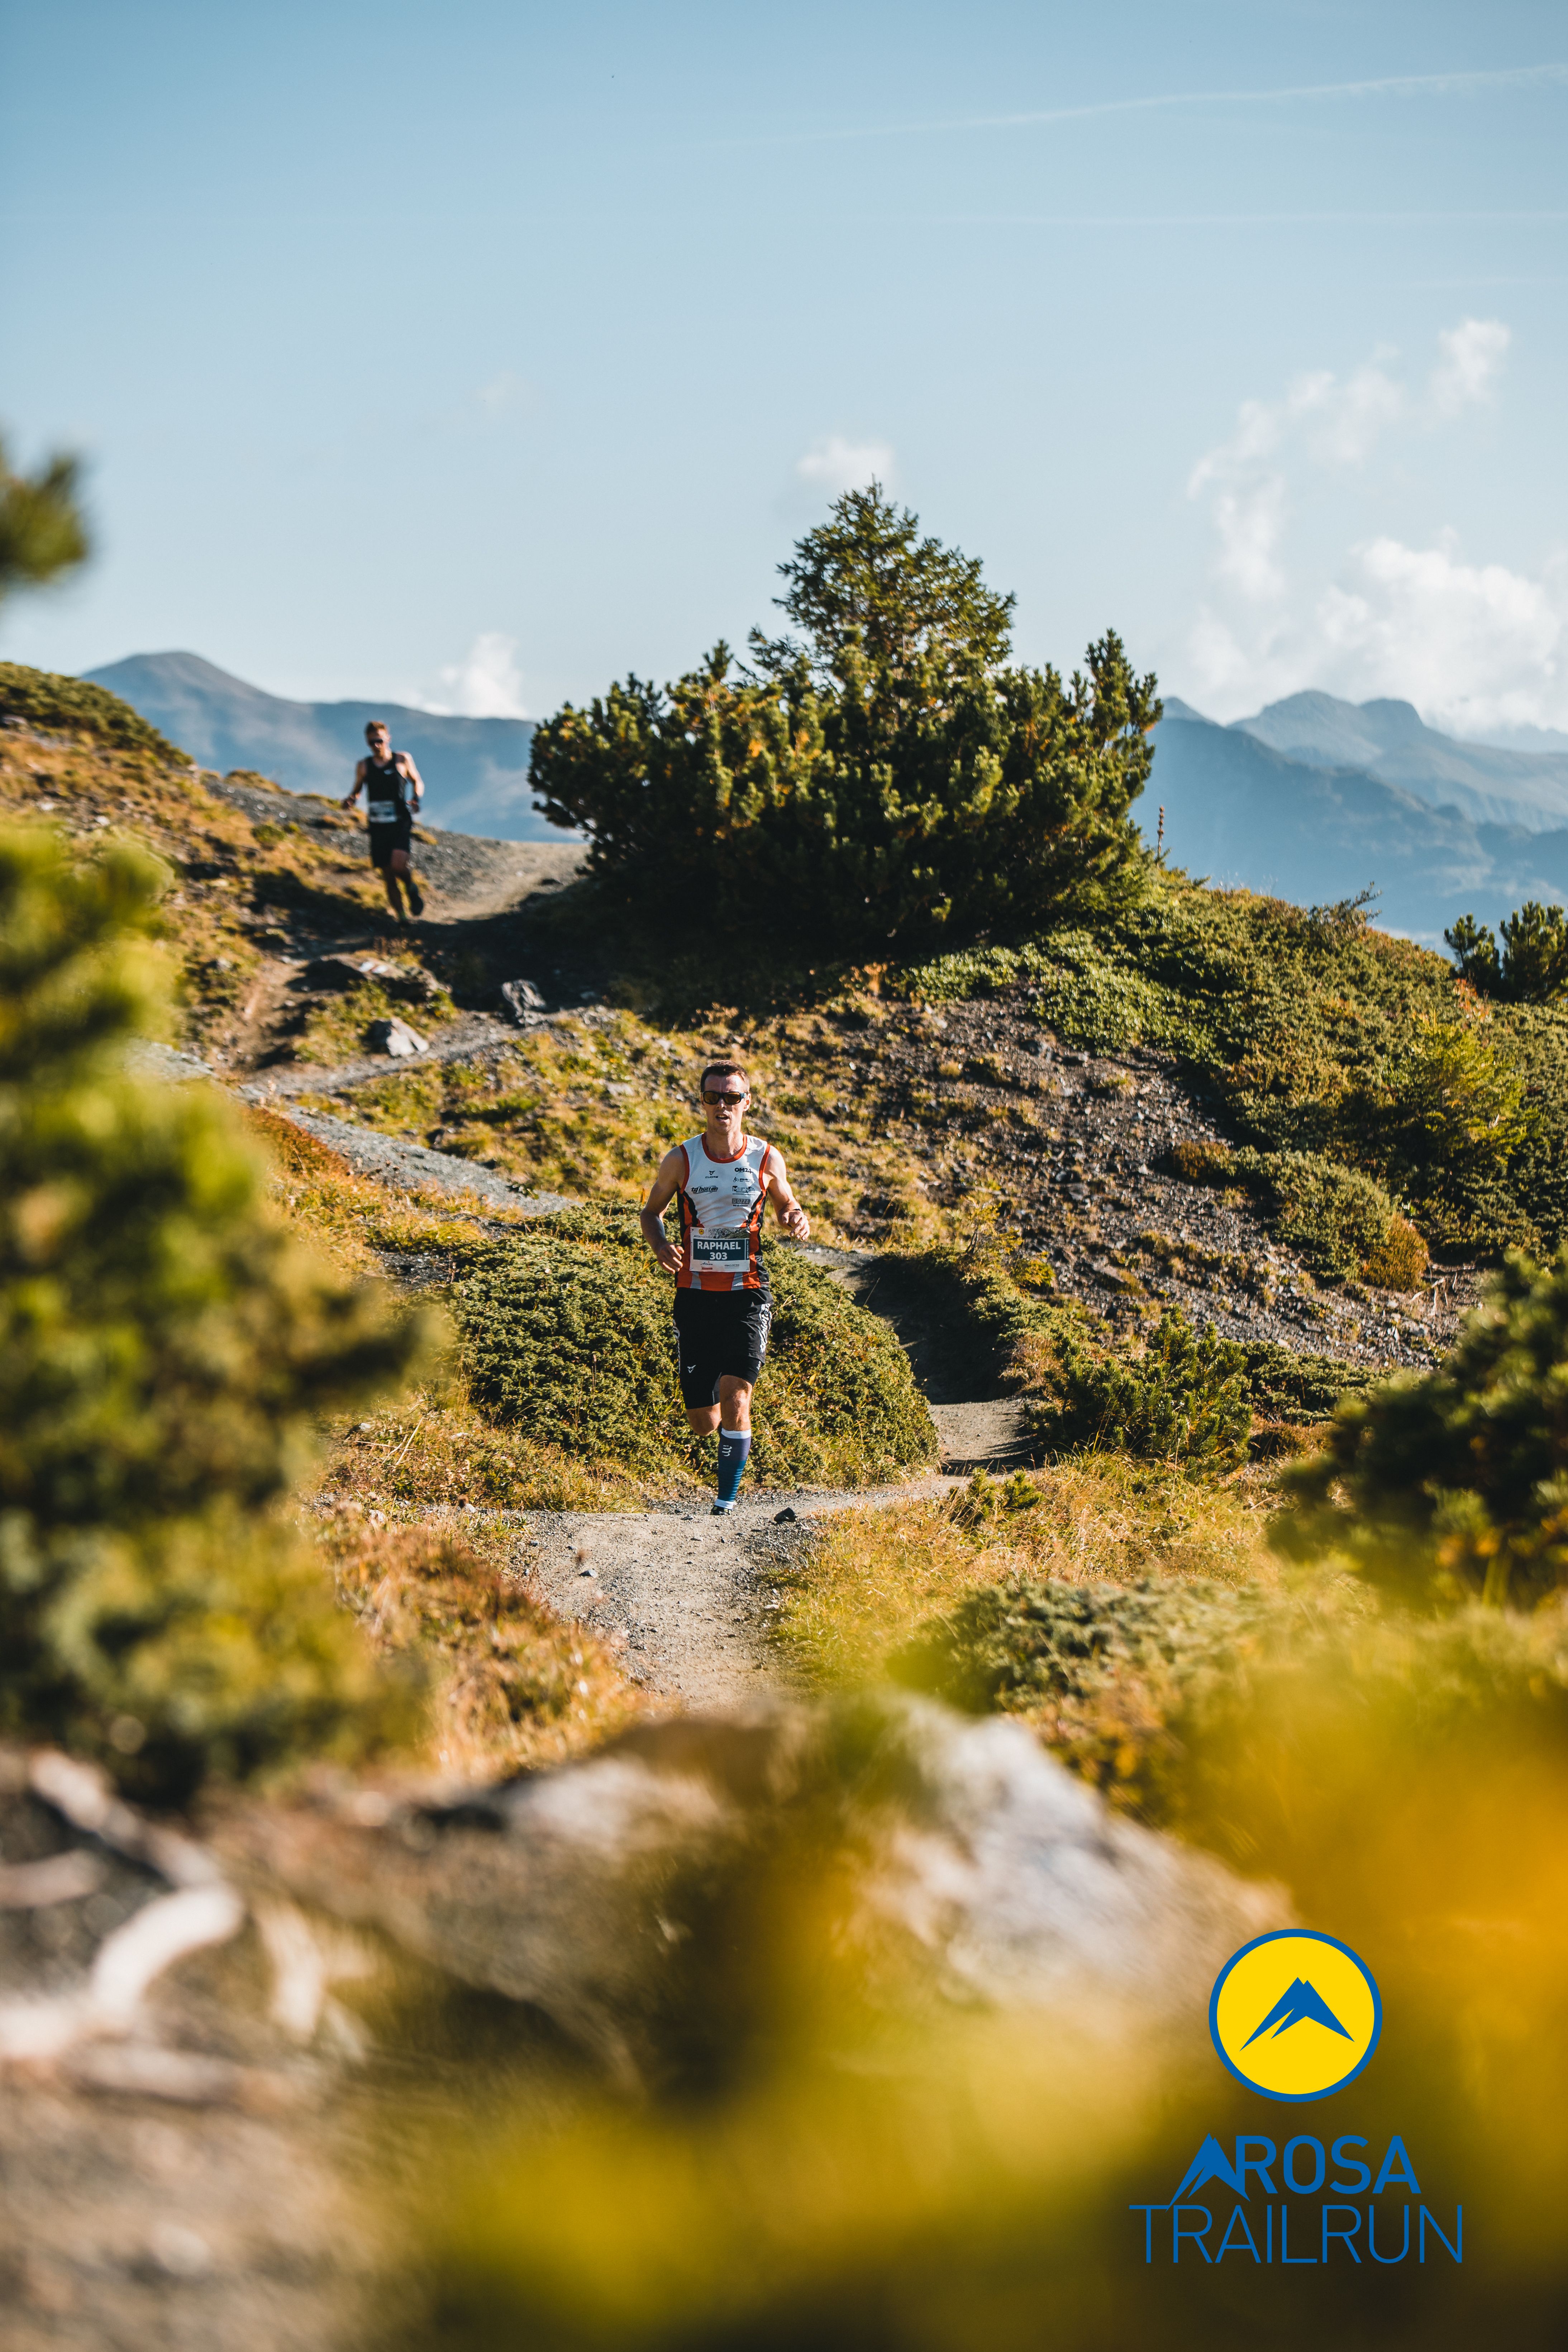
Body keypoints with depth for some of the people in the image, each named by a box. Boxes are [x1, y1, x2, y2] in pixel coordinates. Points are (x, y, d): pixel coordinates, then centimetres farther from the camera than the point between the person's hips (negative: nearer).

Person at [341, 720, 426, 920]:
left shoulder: (402, 760, 2)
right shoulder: (364, 766, 6)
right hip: (378, 826, 2)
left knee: (398, 865, -25)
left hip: (400, 823, -2)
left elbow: (418, 782, 15)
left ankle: (412, 888, 7)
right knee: (388, 878, 3)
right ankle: (400, 918, 15)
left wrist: (416, 799, -5)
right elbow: (357, 790, 14)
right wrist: (351, 800, -9)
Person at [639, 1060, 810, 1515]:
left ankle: (726, 1505, -11)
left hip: (747, 1295, -1)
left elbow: (786, 1205, 15)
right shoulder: (680, 1160, -2)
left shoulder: (767, 1159, -1)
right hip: (695, 1295, 1)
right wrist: (660, 1245, -11)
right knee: (703, 1423, 4)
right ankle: (726, 1426, 42)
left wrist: (798, 1221, -9)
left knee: (735, 1402, -19)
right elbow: (651, 1212, 11)